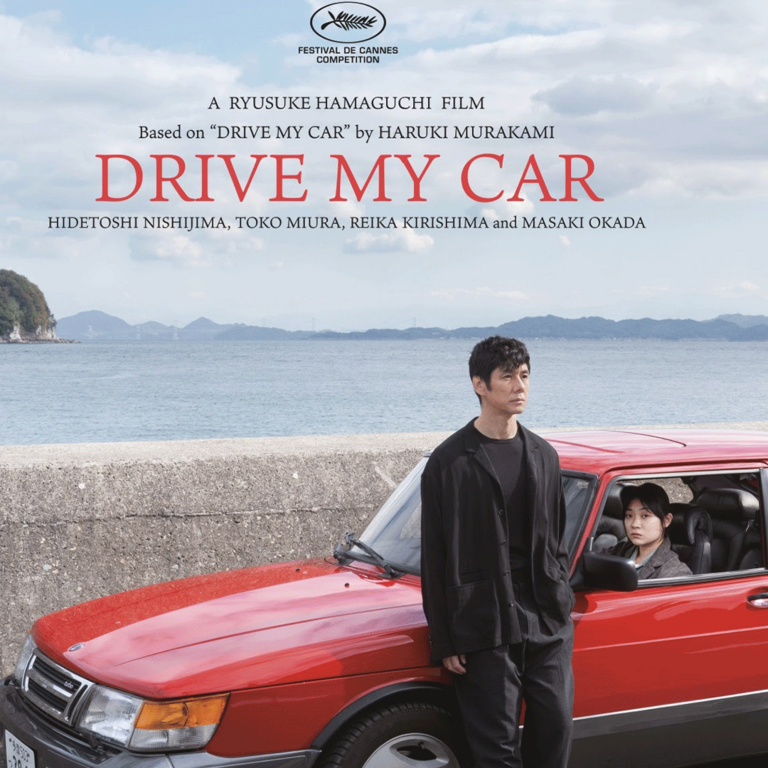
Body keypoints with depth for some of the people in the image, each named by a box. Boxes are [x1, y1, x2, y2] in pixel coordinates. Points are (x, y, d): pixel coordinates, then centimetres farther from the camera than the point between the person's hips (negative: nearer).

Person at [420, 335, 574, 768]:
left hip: (548, 622, 5)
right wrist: (444, 642, -5)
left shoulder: (544, 456, 11)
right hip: (484, 629, -4)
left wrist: (562, 603, 12)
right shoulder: (450, 462, -4)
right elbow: (435, 559, -3)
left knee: (556, 729, 4)